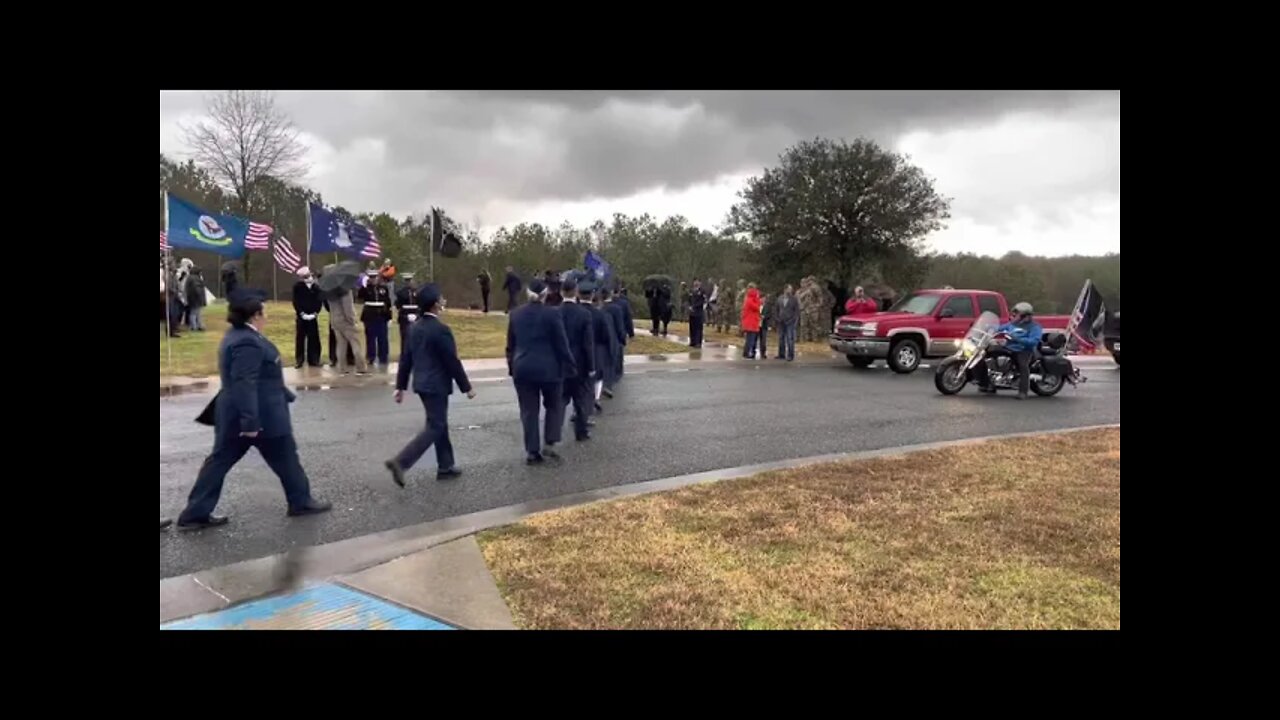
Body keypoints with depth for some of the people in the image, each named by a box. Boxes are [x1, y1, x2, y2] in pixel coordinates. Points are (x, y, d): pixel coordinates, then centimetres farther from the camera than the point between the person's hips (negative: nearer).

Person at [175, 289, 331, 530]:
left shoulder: (237, 336, 12)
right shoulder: (247, 343, -23)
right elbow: (244, 385, -28)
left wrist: (286, 395, 27)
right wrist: (250, 421, -29)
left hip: (233, 415, 10)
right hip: (260, 416, -10)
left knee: (220, 461, 11)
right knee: (285, 459, 7)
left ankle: (195, 514, 16)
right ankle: (301, 501, 22)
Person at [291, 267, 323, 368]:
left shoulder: (316, 286, 2)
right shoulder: (297, 286, -3)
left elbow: (319, 301, 1)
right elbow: (296, 302, -6)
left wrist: (315, 313, -9)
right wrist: (302, 313, -13)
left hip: (313, 316, 2)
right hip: (301, 316, -2)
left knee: (314, 339, 5)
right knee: (300, 338, 3)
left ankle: (314, 360, 13)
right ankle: (299, 360, 11)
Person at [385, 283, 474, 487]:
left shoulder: (414, 327, 5)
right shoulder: (440, 329, -19)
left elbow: (405, 358, 9)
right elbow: (452, 361, -17)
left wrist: (401, 386, 14)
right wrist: (467, 387, -8)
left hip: (422, 384, 9)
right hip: (436, 385, -9)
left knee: (439, 424, 17)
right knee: (435, 427, -2)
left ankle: (445, 467, 24)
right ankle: (400, 462, -11)